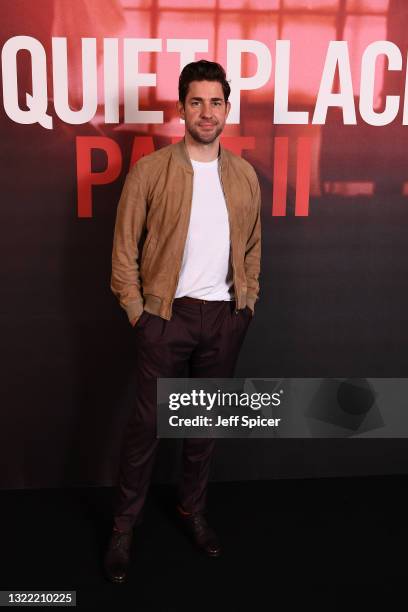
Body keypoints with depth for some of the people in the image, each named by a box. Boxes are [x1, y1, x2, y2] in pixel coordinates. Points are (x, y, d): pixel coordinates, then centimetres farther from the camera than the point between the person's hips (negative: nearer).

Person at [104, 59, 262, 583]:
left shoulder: (244, 175, 6)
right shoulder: (149, 171, -6)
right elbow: (124, 248, -4)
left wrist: (247, 304, 7)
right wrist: (136, 310, -7)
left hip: (225, 318, 4)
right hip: (166, 315, -3)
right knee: (146, 423, 3)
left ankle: (192, 510, 34)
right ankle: (123, 527, 20)